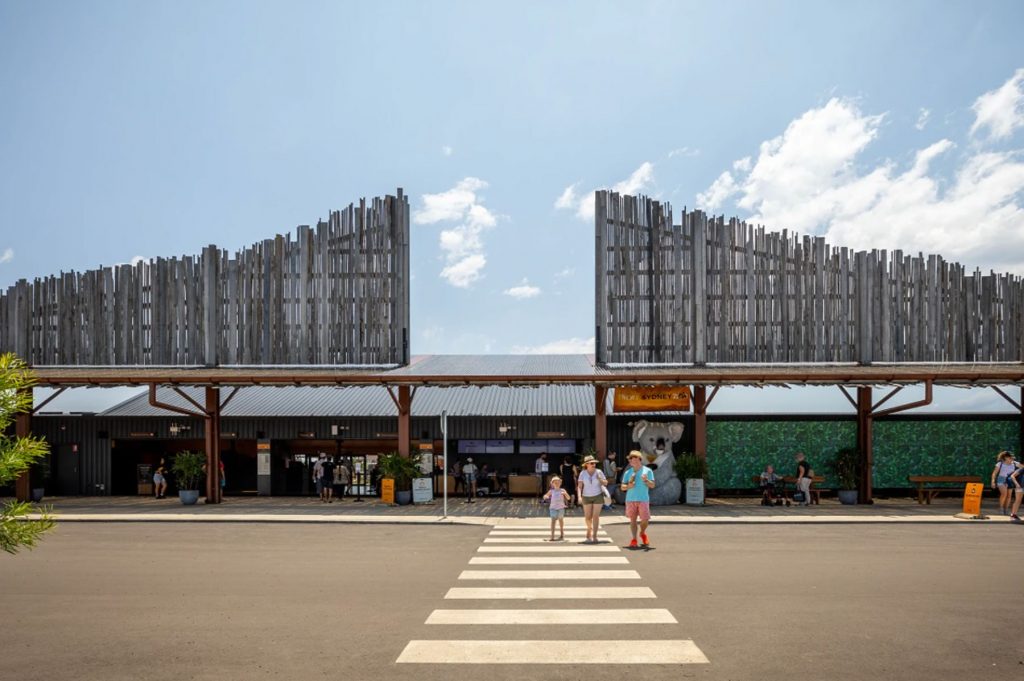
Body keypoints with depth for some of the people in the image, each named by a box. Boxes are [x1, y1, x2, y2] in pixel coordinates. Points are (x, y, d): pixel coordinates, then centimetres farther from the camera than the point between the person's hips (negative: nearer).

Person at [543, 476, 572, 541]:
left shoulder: (562, 490, 0)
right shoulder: (551, 491, 3)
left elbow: (568, 498, -3)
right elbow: (545, 497, 11)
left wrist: (565, 493, -22)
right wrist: (546, 496, -14)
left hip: (560, 508, 1)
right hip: (553, 508, 0)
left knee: (560, 520, 14)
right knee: (553, 520, -13)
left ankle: (562, 534, 32)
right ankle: (552, 536, -17)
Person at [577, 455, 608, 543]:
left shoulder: (599, 472, -6)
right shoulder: (583, 474, -6)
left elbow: (606, 483, 0)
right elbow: (579, 486, -8)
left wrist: (600, 479, -19)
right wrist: (579, 496, -21)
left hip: (598, 496, -1)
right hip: (586, 497, 1)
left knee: (595, 516, -8)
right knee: (587, 517, 3)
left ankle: (594, 536, -6)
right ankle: (590, 528, 36)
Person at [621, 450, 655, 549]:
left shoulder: (647, 471, 4)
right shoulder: (628, 472, 11)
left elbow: (652, 486, -1)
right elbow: (622, 487, 11)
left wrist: (646, 480, -20)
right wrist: (628, 486, -11)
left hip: (643, 500, -2)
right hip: (630, 500, 2)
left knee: (645, 519, -4)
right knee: (632, 519, 2)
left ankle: (642, 533, 25)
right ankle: (634, 539, 8)